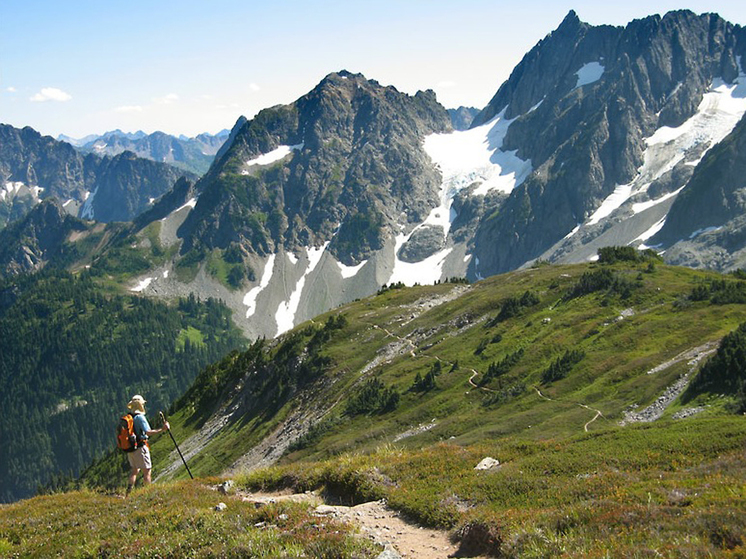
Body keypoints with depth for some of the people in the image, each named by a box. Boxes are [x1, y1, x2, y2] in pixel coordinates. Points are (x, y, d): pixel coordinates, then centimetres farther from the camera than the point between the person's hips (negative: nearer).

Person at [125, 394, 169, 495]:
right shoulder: (140, 417, -16)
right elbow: (148, 432, -26)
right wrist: (162, 429, -27)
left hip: (129, 449, 8)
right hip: (140, 448, -8)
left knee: (134, 471, 20)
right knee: (147, 471, 0)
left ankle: (129, 492, 17)